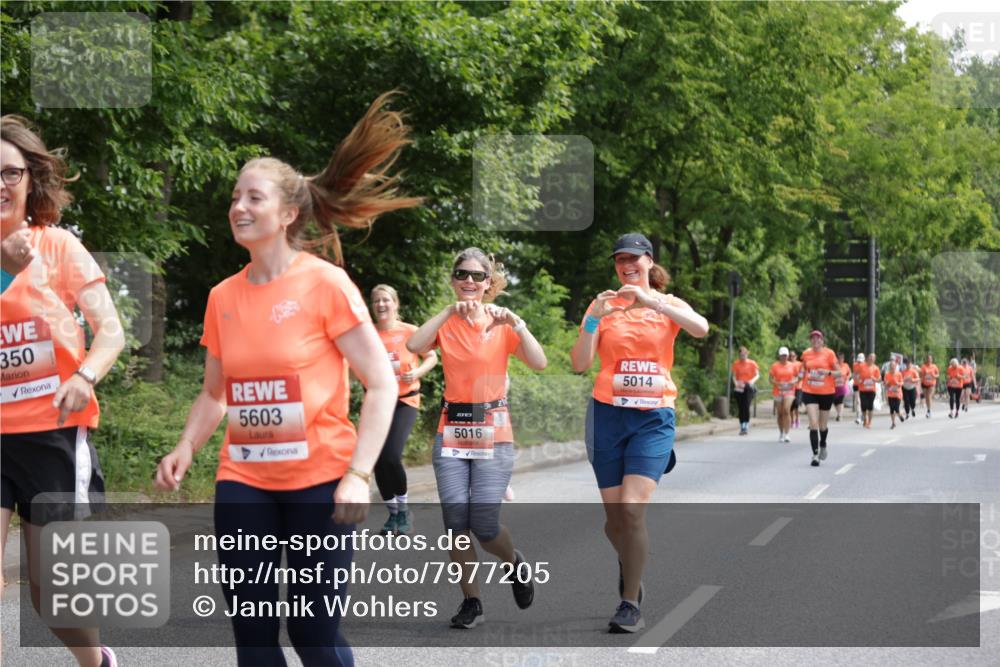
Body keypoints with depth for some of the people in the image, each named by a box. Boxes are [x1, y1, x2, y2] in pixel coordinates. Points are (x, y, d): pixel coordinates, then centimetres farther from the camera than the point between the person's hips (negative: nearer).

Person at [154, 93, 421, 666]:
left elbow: (383, 383, -10)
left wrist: (359, 474, -18)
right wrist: (185, 450, 1)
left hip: (318, 481, -4)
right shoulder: (223, 297, 6)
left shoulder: (325, 283, -9)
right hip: (243, 482, 4)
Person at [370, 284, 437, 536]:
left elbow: (432, 357, 6)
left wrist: (417, 373, -12)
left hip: (405, 401, -3)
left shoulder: (410, 332, -3)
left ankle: (403, 510, 4)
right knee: (378, 461, 0)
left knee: (391, 456, -18)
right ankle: (392, 514, 19)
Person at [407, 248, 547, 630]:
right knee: (456, 522, -5)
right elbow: (414, 346, -17)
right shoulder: (445, 325, 5)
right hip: (451, 432, 2)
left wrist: (517, 324, -23)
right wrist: (449, 312, -21)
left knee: (484, 526, -9)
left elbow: (539, 364, -13)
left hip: (492, 433, -2)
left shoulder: (502, 326, 1)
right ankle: (471, 602, 10)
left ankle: (514, 563, 23)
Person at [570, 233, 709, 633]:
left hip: (654, 418, -2)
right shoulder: (603, 306, 6)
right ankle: (629, 566, 37)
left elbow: (701, 328, -17)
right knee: (614, 516, 5)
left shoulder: (668, 304, 6)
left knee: (633, 509, -17)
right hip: (608, 415, 2)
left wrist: (652, 302, -25)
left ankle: (630, 605, -10)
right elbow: (580, 364, -2)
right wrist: (595, 318, -16)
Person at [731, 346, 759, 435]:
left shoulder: (752, 363, 0)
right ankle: (742, 427, 11)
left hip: (749, 388, -2)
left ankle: (746, 426, -11)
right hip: (739, 389, 2)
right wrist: (736, 382, -11)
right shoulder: (736, 364, 5)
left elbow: (757, 375, 3)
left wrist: (752, 381, -16)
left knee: (746, 407, -14)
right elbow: (734, 375, 8)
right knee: (741, 408, 3)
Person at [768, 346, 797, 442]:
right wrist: (777, 383, -17)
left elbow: (797, 376, 15)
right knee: (780, 413, 6)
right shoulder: (775, 366, 1)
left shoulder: (792, 366, 5)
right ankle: (781, 434, 22)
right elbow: (770, 378, 0)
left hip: (789, 391, -1)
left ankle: (786, 434, -19)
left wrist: (794, 382, -6)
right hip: (778, 391, 1)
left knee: (786, 410, -18)